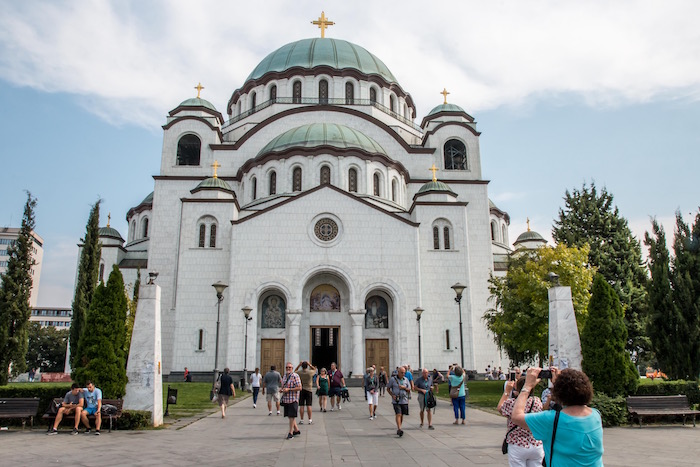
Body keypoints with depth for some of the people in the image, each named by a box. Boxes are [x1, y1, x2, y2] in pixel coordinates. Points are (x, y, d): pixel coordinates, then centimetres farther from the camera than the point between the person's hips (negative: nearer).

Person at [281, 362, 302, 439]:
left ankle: (290, 433, 5)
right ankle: (296, 430, 26)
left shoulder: (295, 376, -12)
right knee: (289, 415, 12)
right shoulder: (285, 375, 12)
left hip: (293, 399, -8)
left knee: (292, 416, -4)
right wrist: (282, 389, 4)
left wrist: (288, 389, -19)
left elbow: (299, 388, -17)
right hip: (286, 399, 8)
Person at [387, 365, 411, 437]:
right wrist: (392, 395, -10)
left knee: (402, 415, 9)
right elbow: (388, 389, 4)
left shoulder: (406, 380, 6)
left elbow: (409, 390, 10)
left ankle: (398, 429, 23)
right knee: (398, 414, -15)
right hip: (396, 400, -3)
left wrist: (404, 388, -10)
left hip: (404, 400, 3)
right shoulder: (393, 379, -2)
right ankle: (399, 429, -21)